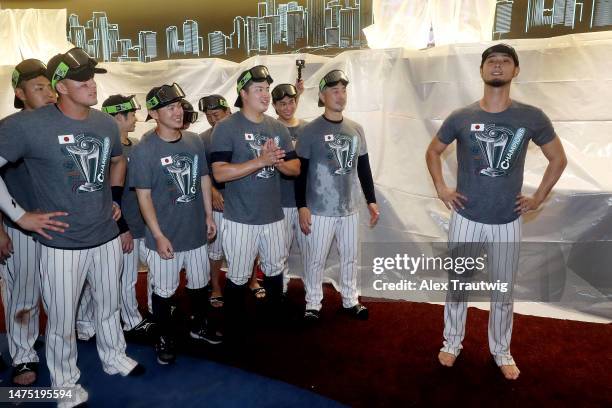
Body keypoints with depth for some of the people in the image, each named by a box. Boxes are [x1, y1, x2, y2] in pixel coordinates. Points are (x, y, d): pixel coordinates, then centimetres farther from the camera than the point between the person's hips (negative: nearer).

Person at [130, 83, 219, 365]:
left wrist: (208, 215, 9)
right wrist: (159, 236, -16)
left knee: (200, 283, 20)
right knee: (163, 291, 11)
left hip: (196, 231, 5)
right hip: (165, 236, -5)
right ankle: (166, 338, 33)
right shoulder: (143, 151, -14)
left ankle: (198, 326, 42)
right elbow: (144, 197, -13)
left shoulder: (195, 141, 0)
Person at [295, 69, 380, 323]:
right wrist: (302, 207, -13)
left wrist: (371, 201, 10)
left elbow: (364, 168, 12)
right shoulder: (310, 131, -8)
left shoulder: (356, 129, 7)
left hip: (349, 208, 5)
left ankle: (350, 300, 33)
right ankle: (313, 304, 24)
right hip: (320, 210, -5)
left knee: (350, 257, 15)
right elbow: (300, 172, -8)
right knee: (316, 260, 6)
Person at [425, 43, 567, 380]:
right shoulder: (460, 118, -5)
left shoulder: (532, 118, -5)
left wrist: (538, 198, 4)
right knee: (457, 285, 12)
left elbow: (558, 159, 9)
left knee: (503, 292, 13)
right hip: (466, 218, 0)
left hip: (508, 222, 0)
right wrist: (440, 188, 2)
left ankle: (501, 352, 34)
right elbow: (433, 152, 11)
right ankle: (452, 343, 32)